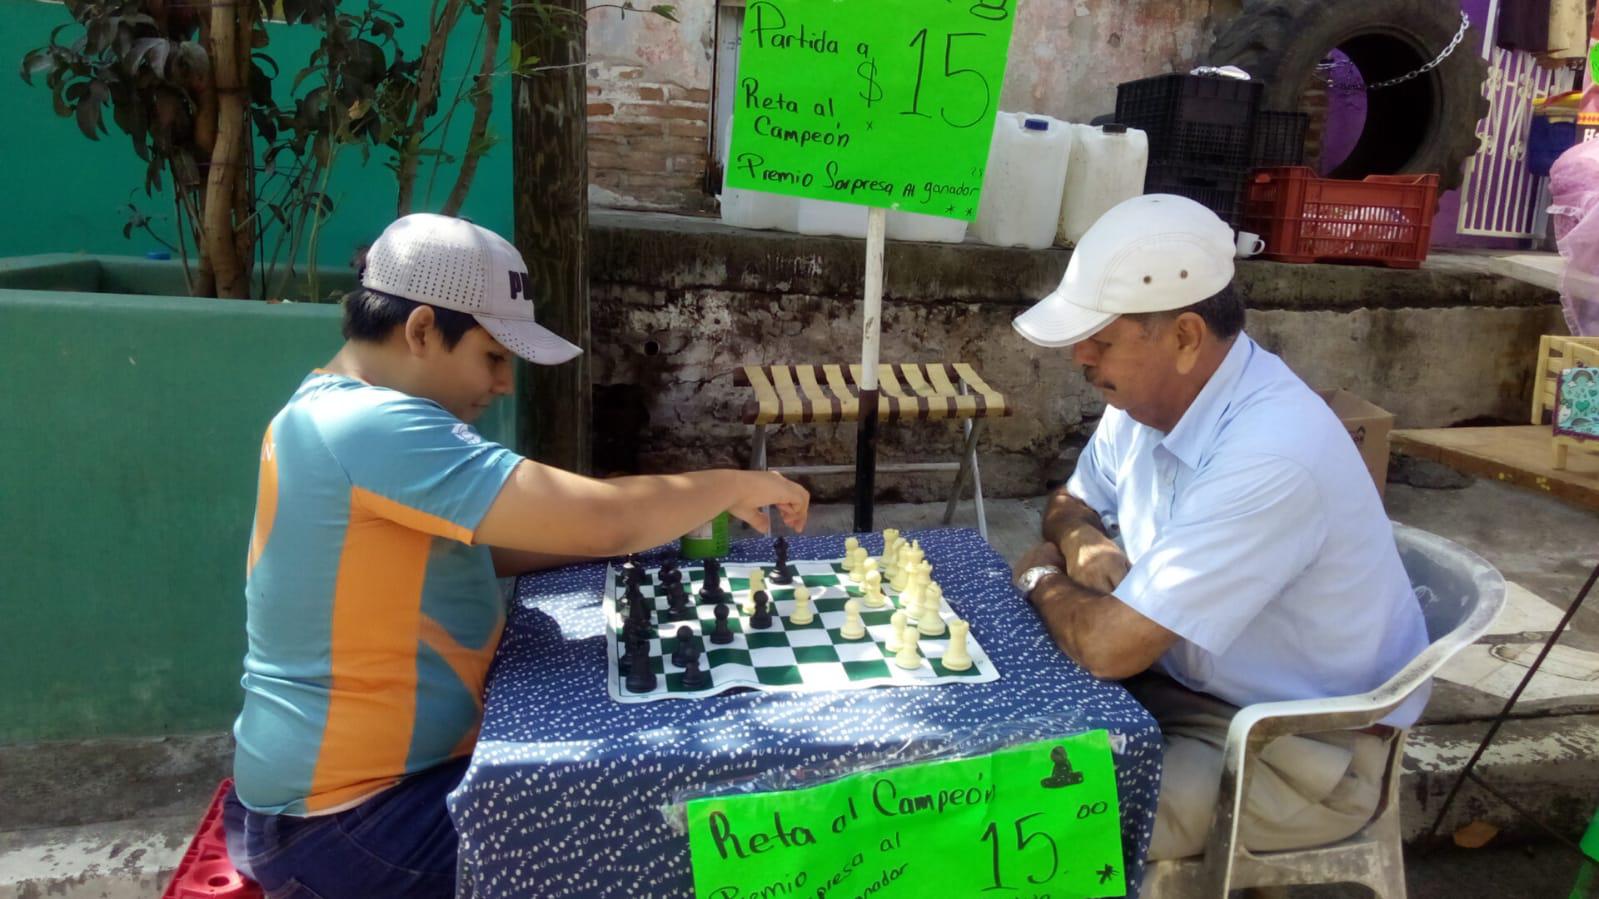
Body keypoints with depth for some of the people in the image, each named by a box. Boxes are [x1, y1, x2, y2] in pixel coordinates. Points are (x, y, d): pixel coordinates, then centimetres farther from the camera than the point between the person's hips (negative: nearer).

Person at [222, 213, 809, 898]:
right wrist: (735, 486, -13)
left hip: (362, 773, 10)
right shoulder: (375, 427, -27)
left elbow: (468, 549, 10)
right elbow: (598, 520, -31)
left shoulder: (333, 408, 6)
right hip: (347, 820, -10)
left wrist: (656, 527, -1)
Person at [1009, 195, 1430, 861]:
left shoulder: (1270, 456, -32)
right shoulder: (1151, 396, -5)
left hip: (1300, 749, -8)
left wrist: (1043, 581, -11)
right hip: (1184, 681, 8)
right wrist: (1086, 547, -10)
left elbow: (1112, 646, -32)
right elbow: (1070, 504, 13)